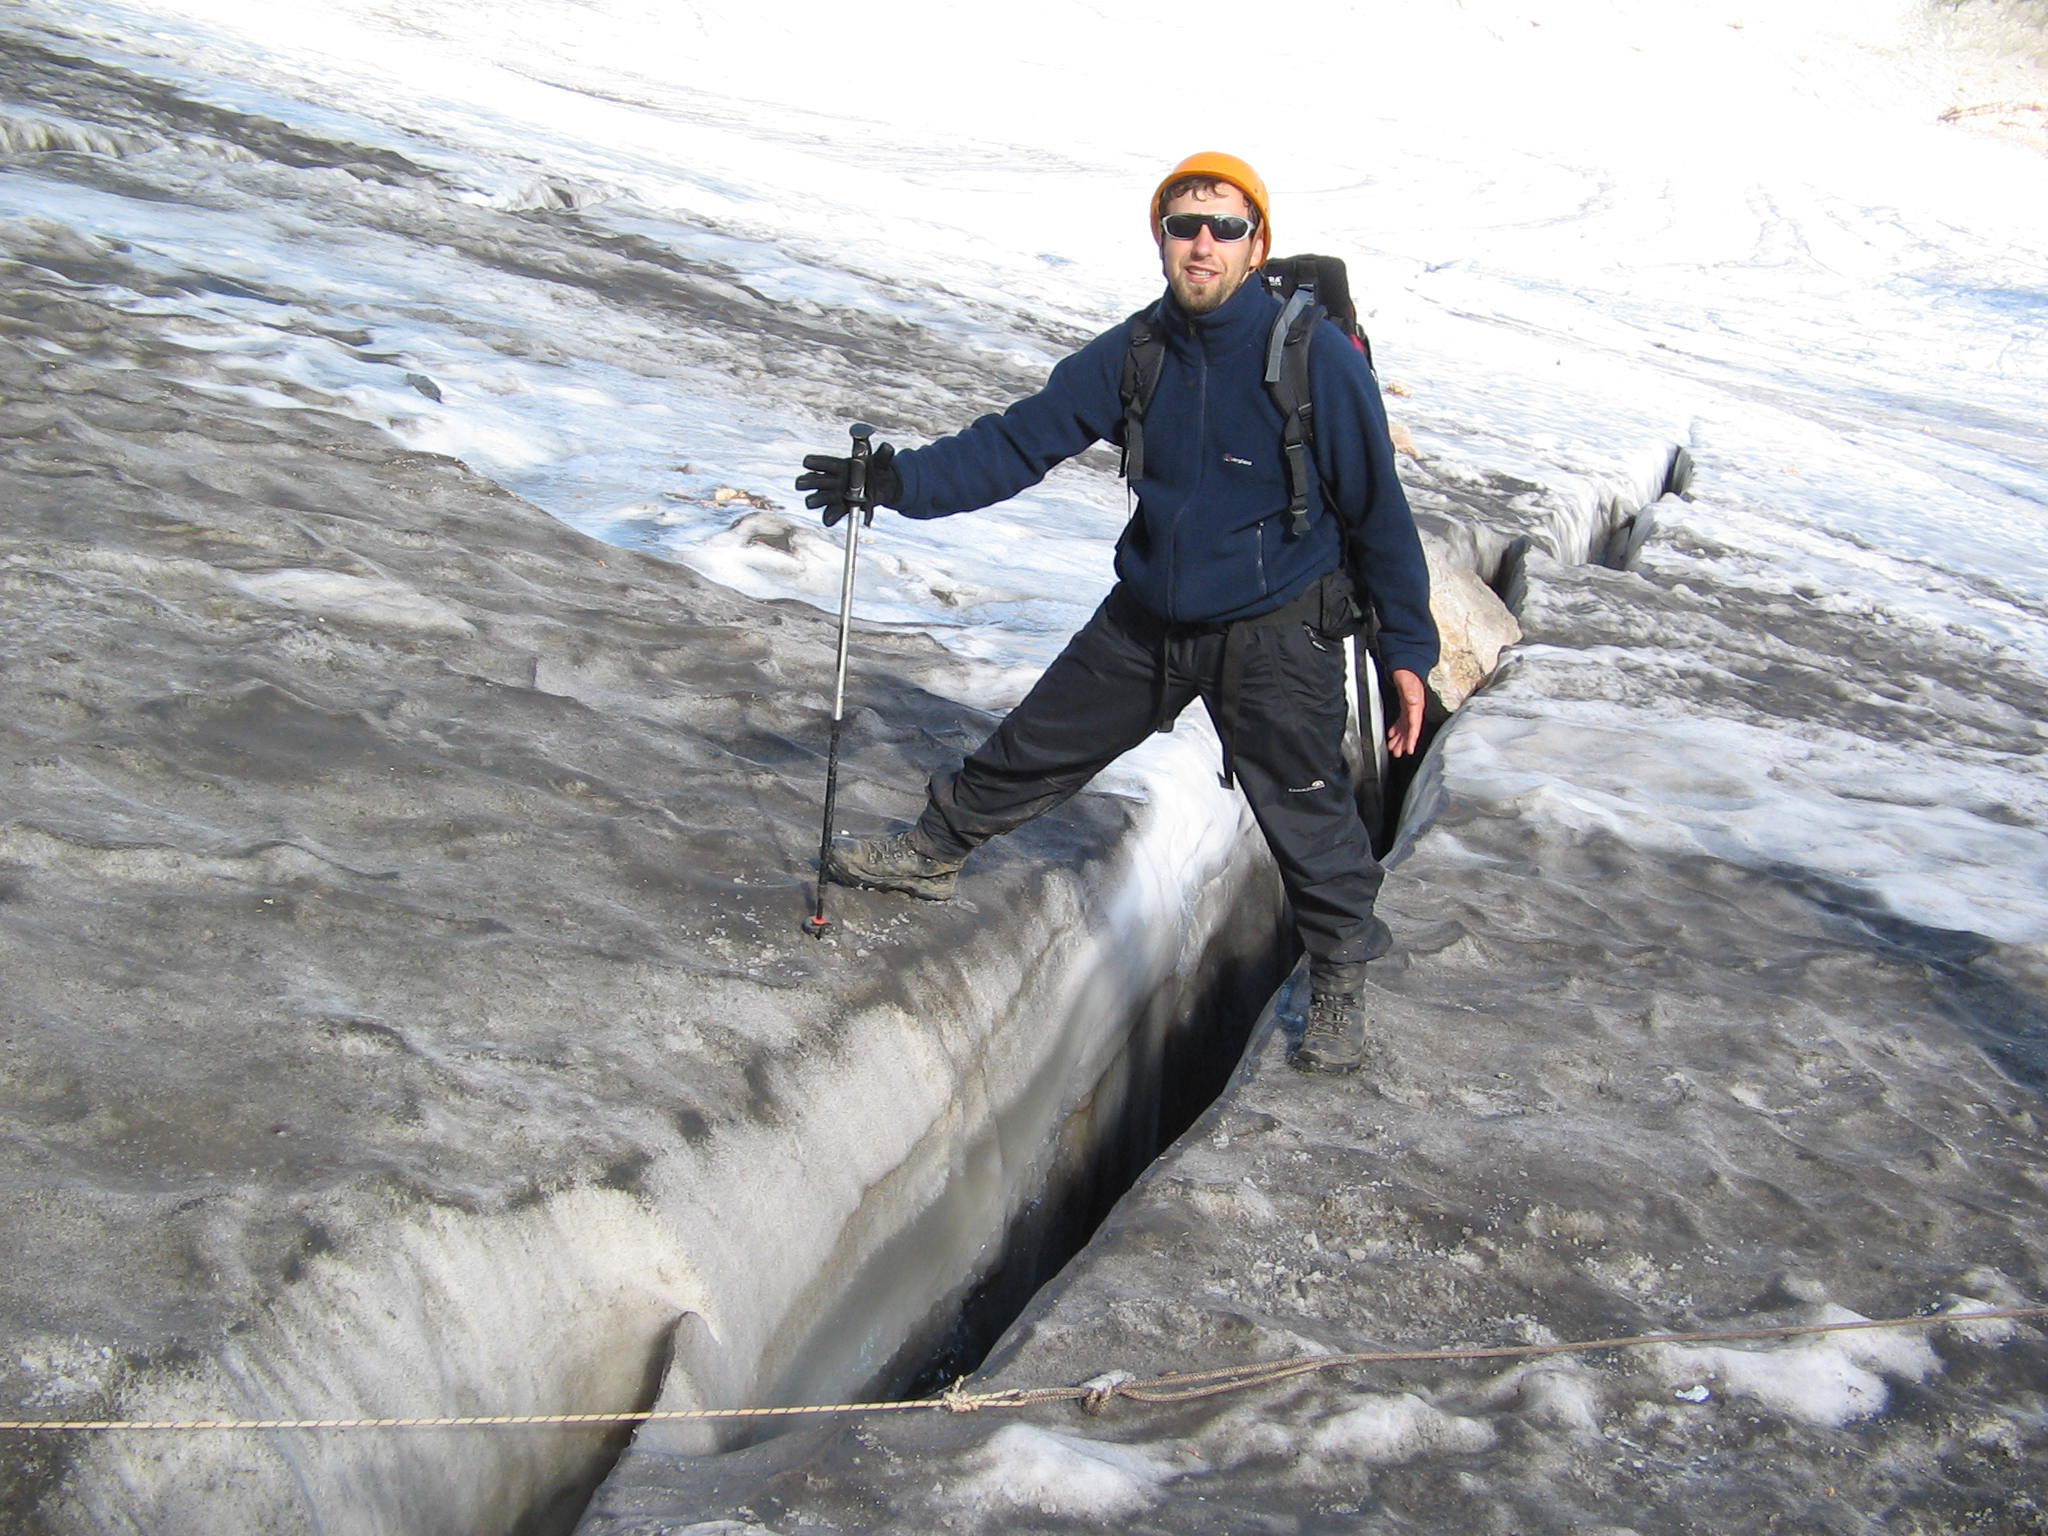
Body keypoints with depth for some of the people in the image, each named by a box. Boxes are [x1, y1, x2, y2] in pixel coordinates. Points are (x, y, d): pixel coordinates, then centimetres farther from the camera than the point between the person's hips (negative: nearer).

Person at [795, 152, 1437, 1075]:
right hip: (1147, 618, 5)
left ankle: (1341, 983, 24)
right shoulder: (1135, 354, -5)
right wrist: (903, 481, -16)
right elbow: (1023, 439, -3)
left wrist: (1407, 646, -10)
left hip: (1275, 633, -4)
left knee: (1306, 815, 1)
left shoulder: (1317, 357, -18)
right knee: (1038, 745, 16)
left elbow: (1376, 505, -11)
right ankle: (936, 850, 40)